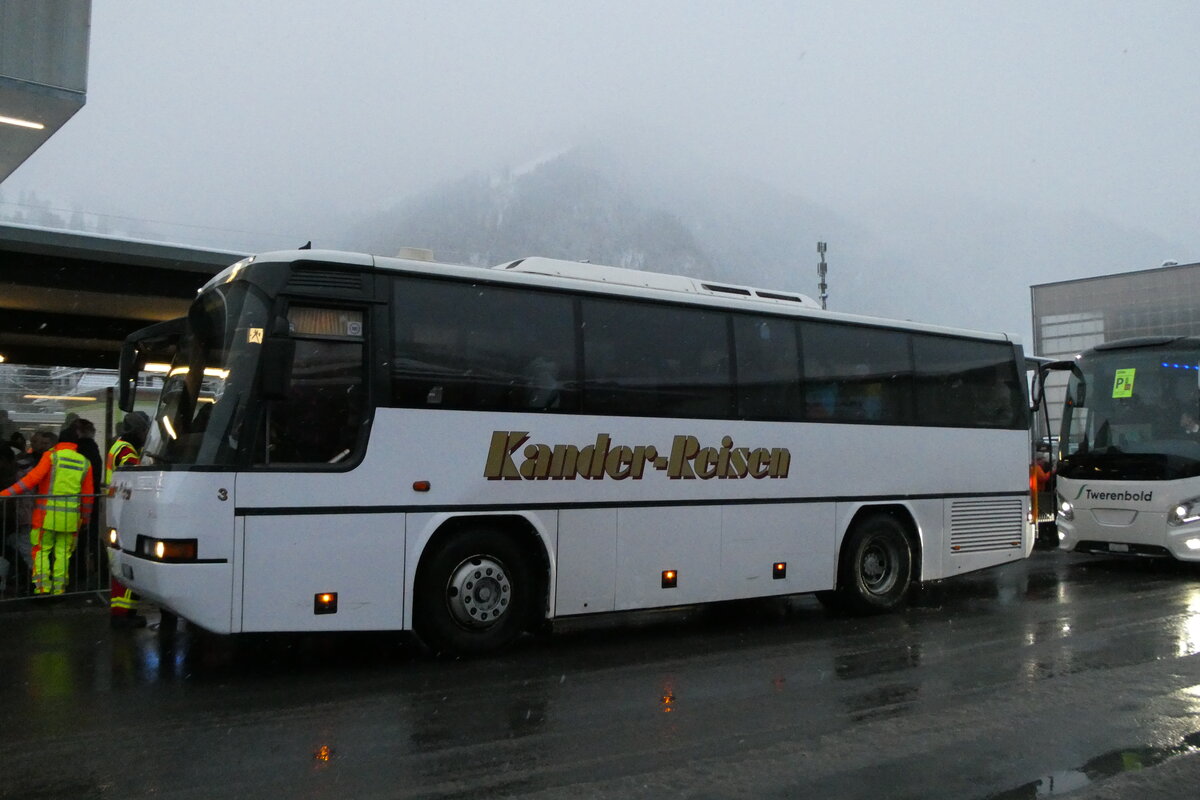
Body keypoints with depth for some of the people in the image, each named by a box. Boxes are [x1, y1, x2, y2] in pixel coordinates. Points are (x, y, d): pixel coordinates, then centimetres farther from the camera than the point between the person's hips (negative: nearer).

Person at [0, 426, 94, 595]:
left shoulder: (51, 456, -2)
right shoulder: (85, 463, 8)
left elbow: (33, 478, -13)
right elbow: (88, 494, 11)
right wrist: (85, 519, 20)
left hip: (48, 516, -3)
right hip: (71, 518, 3)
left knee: (41, 551, 8)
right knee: (62, 553, 10)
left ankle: (43, 586, 0)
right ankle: (58, 589, 10)